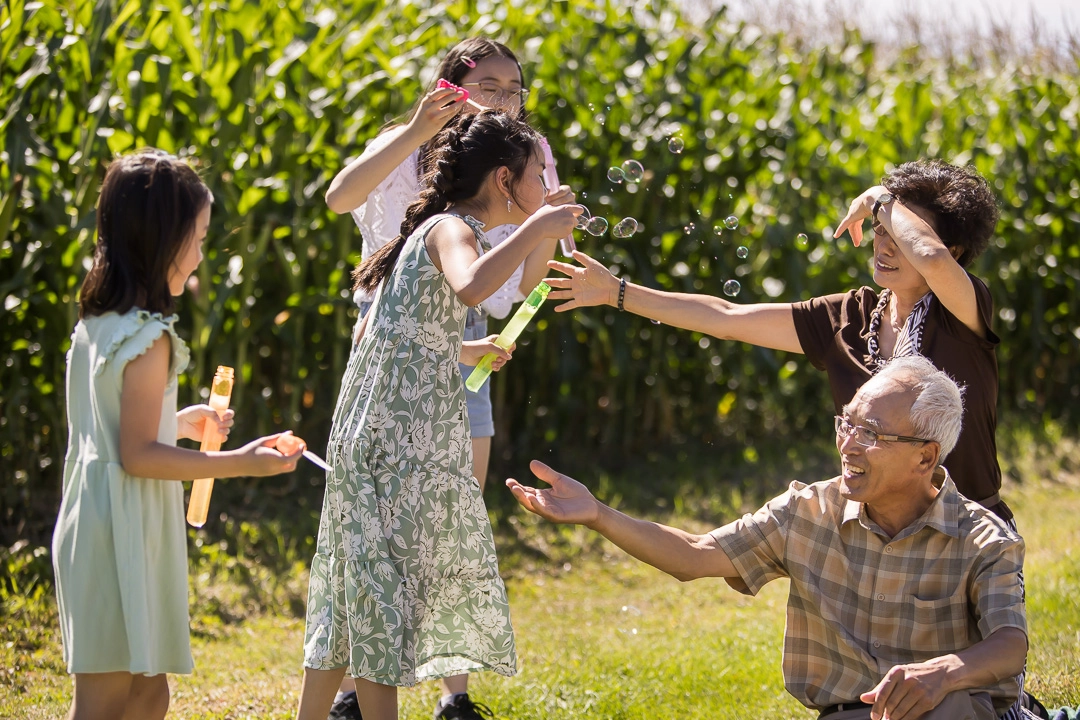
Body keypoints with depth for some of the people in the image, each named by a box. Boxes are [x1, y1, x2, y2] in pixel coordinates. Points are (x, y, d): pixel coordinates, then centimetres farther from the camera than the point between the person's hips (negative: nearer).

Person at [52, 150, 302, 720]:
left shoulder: (96, 324, 10)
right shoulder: (148, 336, -17)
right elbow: (137, 455, -20)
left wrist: (176, 424, 22)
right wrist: (237, 463, -19)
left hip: (91, 520, 10)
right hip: (123, 531, -10)